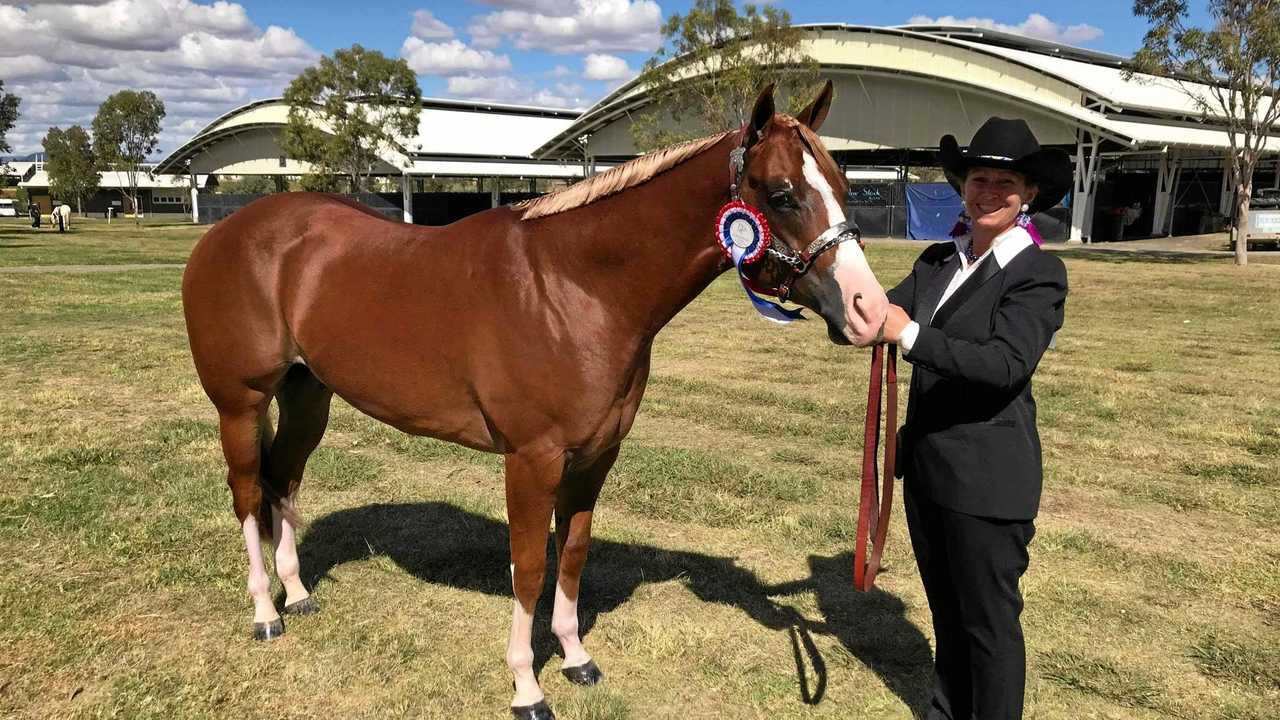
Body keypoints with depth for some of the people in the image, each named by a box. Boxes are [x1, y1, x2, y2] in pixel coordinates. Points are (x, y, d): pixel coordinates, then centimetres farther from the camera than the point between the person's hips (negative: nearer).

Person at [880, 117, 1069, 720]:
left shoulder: (1039, 274, -12)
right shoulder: (937, 261, 6)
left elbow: (1005, 364, -24)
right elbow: (883, 319, -2)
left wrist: (912, 335, -30)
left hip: (987, 476, -6)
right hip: (925, 462, 7)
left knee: (989, 619, 9)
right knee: (946, 608, 23)